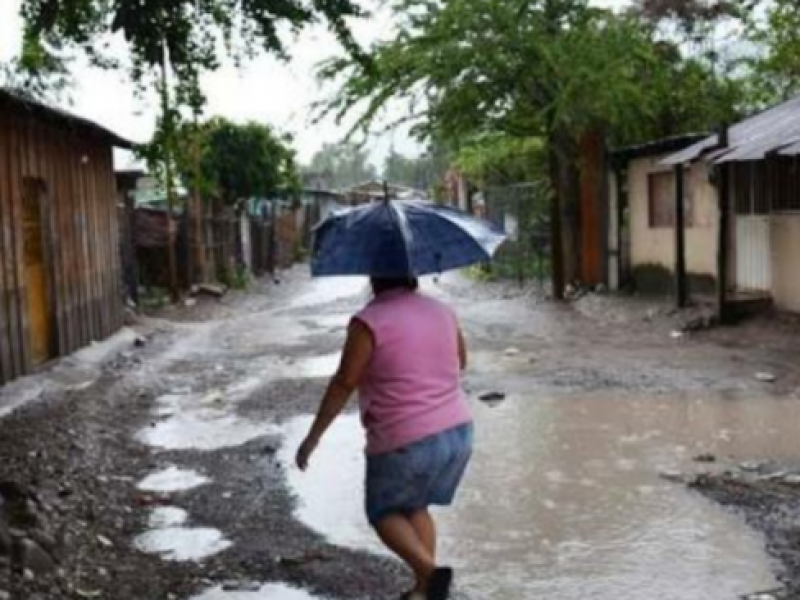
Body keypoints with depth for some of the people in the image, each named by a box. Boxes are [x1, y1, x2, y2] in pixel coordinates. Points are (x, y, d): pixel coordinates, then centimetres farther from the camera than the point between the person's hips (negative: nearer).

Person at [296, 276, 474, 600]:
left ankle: (430, 571, -7)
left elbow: (343, 384, -12)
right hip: (458, 432, 6)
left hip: (404, 442, -6)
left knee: (385, 513, 15)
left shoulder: (369, 322, -12)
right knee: (415, 507, 24)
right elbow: (461, 361, 22)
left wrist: (313, 437, -5)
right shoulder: (442, 311, 6)